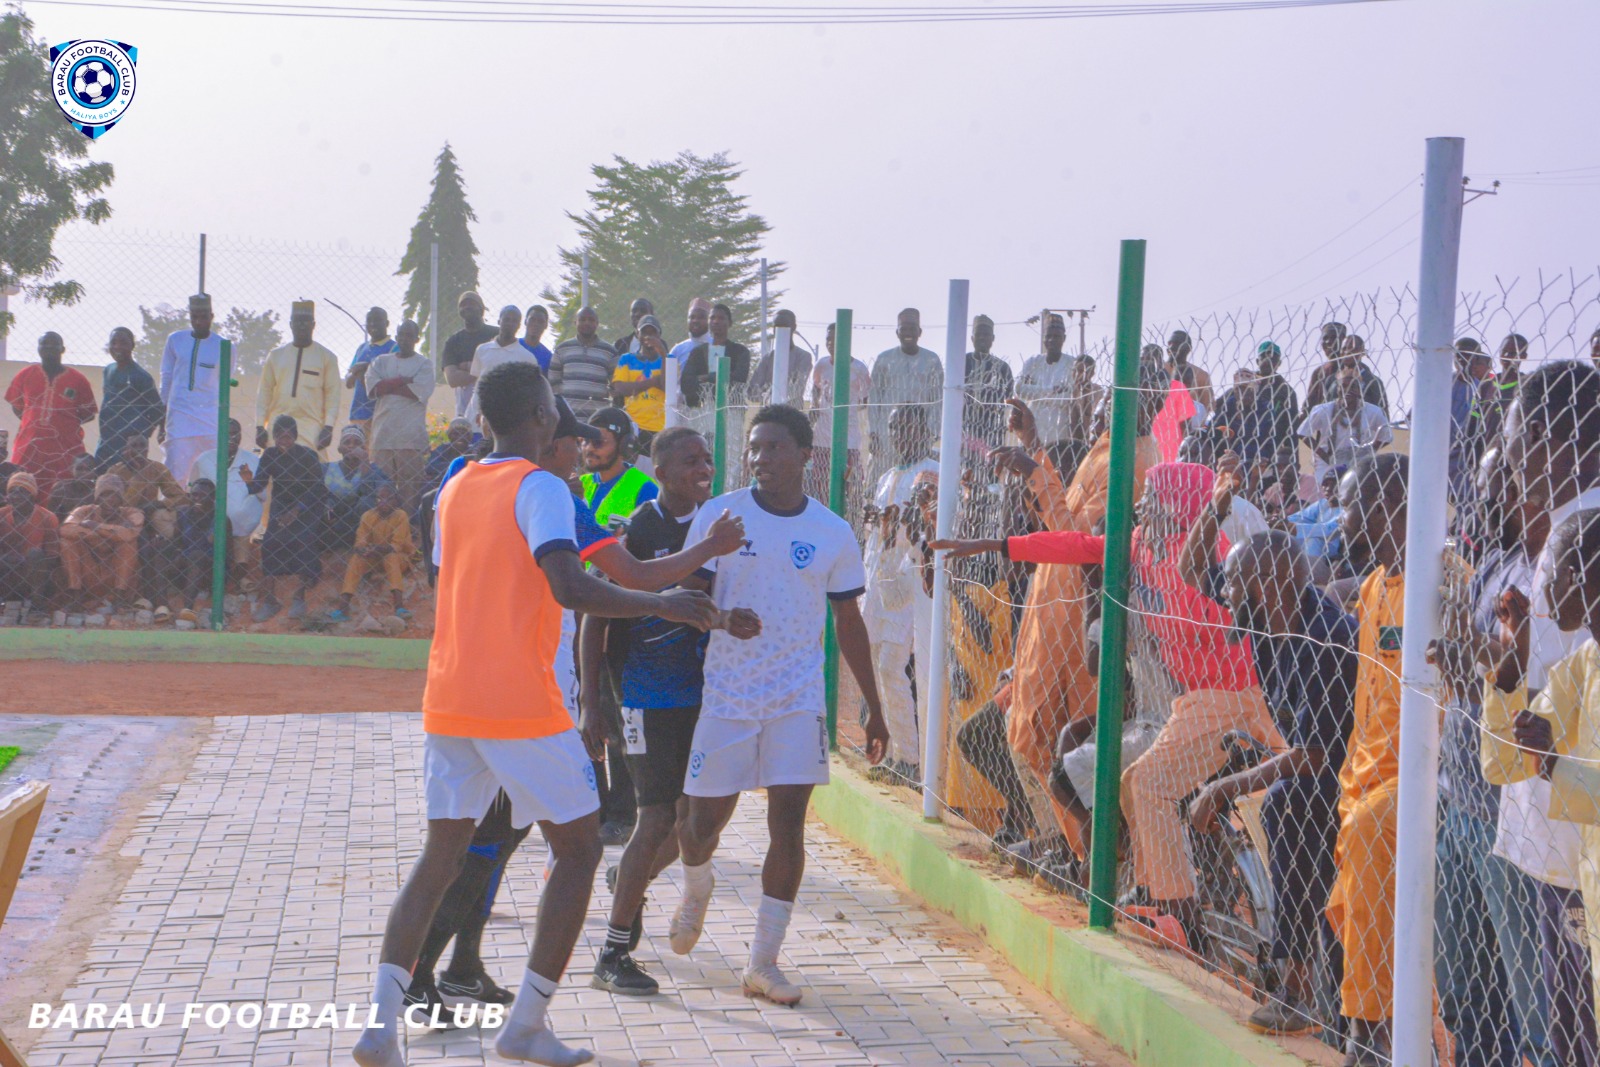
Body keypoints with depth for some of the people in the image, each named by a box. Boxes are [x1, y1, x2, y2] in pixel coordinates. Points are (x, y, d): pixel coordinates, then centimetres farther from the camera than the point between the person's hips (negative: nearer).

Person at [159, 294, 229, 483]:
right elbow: (166, 378, 13)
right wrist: (162, 415, 11)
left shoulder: (224, 346, 3)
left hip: (210, 417, -1)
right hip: (179, 416, 1)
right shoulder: (175, 340, 8)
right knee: (175, 469, -4)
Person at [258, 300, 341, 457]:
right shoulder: (275, 355, 14)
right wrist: (260, 426, 3)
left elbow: (332, 395, 1)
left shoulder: (326, 357, 6)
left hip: (312, 430, -3)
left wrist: (328, 427, -9)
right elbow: (264, 392, 12)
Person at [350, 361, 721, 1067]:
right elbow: (570, 589, -23)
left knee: (441, 857, 12)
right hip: (521, 706, -7)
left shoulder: (455, 490, 14)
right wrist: (661, 605, -13)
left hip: (448, 703, 7)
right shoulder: (541, 488, -9)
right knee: (578, 850, 8)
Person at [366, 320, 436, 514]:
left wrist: (387, 386, -1)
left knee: (411, 487, -8)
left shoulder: (424, 363, 9)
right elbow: (373, 387, 1)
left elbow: (421, 392, -8)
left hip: (411, 437, -3)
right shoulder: (381, 361, 18)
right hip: (383, 433, 3)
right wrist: (405, 380, -3)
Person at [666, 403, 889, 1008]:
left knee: (789, 825, -6)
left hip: (799, 701, 1)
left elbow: (848, 624, 10)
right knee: (703, 820, 5)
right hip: (725, 694, 0)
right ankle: (697, 889, 42)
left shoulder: (833, 534, 3)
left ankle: (763, 963, 6)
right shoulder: (720, 515, -2)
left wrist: (873, 708, 11)